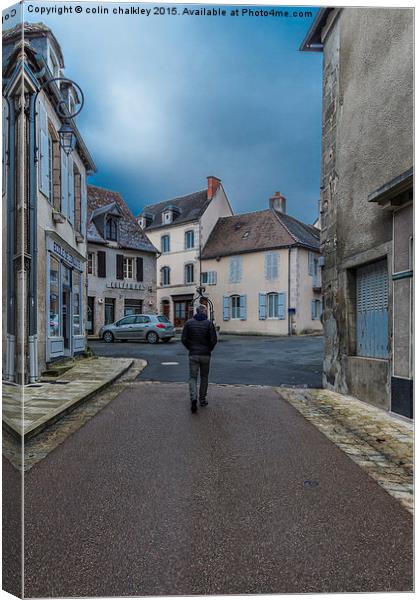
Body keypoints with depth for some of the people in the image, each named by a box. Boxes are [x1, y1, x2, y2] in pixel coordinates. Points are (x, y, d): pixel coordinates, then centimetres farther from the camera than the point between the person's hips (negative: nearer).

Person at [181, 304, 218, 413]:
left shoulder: (189, 323, -1)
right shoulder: (209, 323, -6)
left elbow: (184, 339, -4)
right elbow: (214, 340, -11)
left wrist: (190, 348, 9)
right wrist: (209, 349, 6)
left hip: (193, 355, 1)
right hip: (205, 355, 0)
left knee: (193, 377, 5)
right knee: (204, 377, 15)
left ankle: (193, 398, -15)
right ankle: (202, 400, 23)